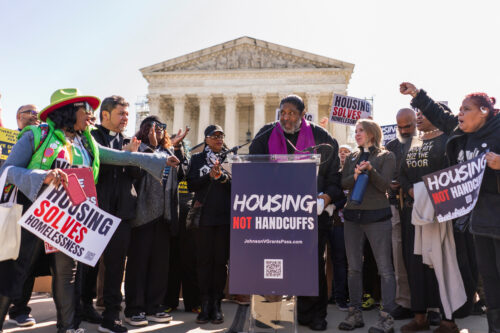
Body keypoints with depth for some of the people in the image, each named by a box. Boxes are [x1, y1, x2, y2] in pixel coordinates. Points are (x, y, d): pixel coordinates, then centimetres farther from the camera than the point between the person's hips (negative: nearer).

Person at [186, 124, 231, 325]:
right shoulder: (197, 158, 13)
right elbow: (191, 184, 2)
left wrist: (222, 176, -14)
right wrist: (209, 176, -10)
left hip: (225, 216, 0)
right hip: (204, 216, 0)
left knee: (221, 260, 3)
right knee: (204, 259, 0)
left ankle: (217, 304, 12)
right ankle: (205, 304, 9)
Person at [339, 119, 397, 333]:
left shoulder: (386, 156, 2)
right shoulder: (351, 158, 15)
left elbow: (384, 185, -7)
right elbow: (343, 183, 4)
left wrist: (370, 169, -22)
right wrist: (355, 176, -15)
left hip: (377, 216, -5)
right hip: (352, 215, 5)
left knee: (385, 268, -3)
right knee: (354, 267, 8)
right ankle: (355, 313, 18)